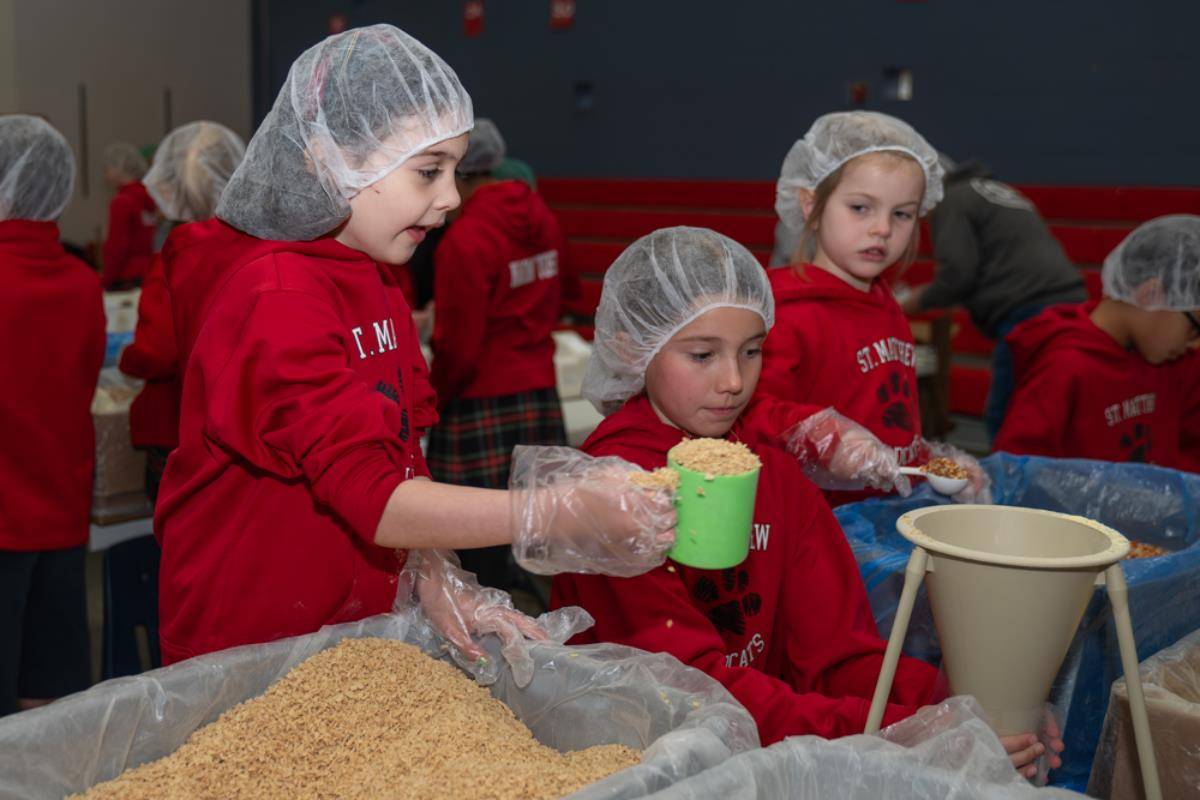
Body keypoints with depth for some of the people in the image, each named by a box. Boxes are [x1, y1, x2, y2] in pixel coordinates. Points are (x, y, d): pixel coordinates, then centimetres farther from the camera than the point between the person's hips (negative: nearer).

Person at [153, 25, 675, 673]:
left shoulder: (376, 280, 6)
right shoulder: (276, 302, -22)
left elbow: (400, 454, 5)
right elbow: (372, 500, -28)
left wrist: (437, 577, -9)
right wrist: (557, 513, -33)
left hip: (356, 629, 8)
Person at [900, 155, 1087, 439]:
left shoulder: (951, 202, 2)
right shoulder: (1000, 191, 29)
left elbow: (958, 272, -9)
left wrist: (921, 299, 9)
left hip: (1027, 313, -9)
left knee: (1003, 420, -4)